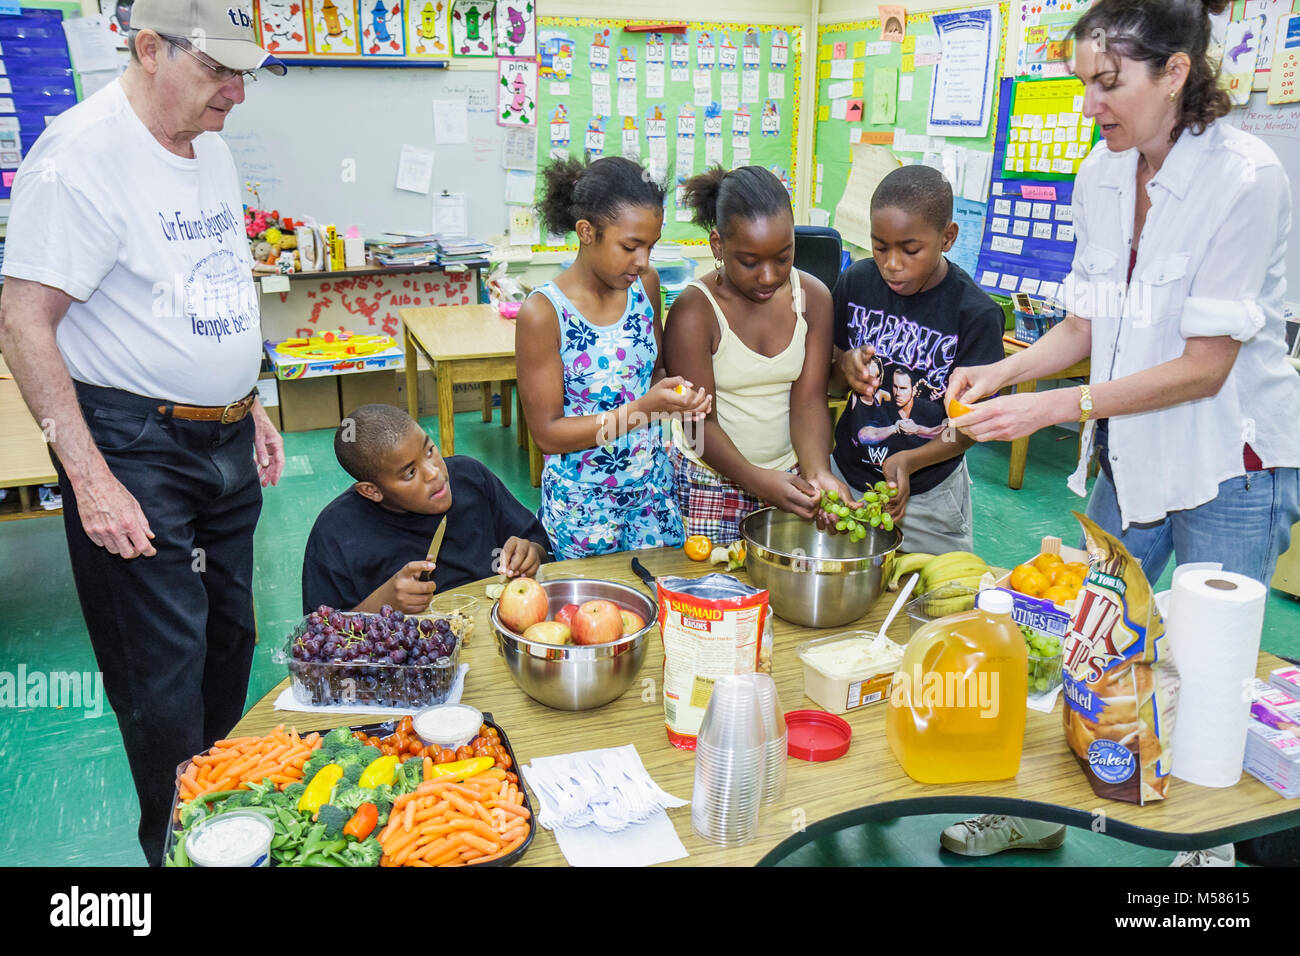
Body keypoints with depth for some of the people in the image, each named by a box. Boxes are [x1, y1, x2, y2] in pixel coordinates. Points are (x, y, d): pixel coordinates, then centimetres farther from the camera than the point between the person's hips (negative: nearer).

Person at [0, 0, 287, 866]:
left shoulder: (212, 147, 10)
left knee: (229, 642, 17)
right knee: (165, 674, 1)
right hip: (137, 449, -8)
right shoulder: (82, 154, -16)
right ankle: (179, 845, 22)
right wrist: (90, 478, -21)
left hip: (226, 440, 8)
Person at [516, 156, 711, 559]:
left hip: (652, 488, 5)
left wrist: (676, 390, -11)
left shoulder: (645, 285, -2)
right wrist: (645, 408, -25)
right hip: (582, 505, -5)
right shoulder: (544, 313, -19)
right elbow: (548, 434, -17)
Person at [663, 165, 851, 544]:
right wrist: (759, 481, -31)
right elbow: (700, 422, -17)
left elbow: (808, 402, -7)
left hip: (788, 476, 4)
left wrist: (818, 473, -25)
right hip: (709, 480, -3)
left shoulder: (813, 297, -3)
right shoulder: (693, 311, -16)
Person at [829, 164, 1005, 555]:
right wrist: (845, 368, -16)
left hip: (927, 494, -3)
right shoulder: (856, 282, -3)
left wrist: (909, 461, -29)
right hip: (847, 475, 3)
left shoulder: (977, 313, -15)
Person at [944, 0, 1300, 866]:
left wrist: (1060, 406, -25)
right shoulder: (1103, 176, 0)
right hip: (1133, 457, 6)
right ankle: (1037, 811, 30)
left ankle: (1215, 843, 31)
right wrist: (1005, 371, -10)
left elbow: (1205, 366, -21)